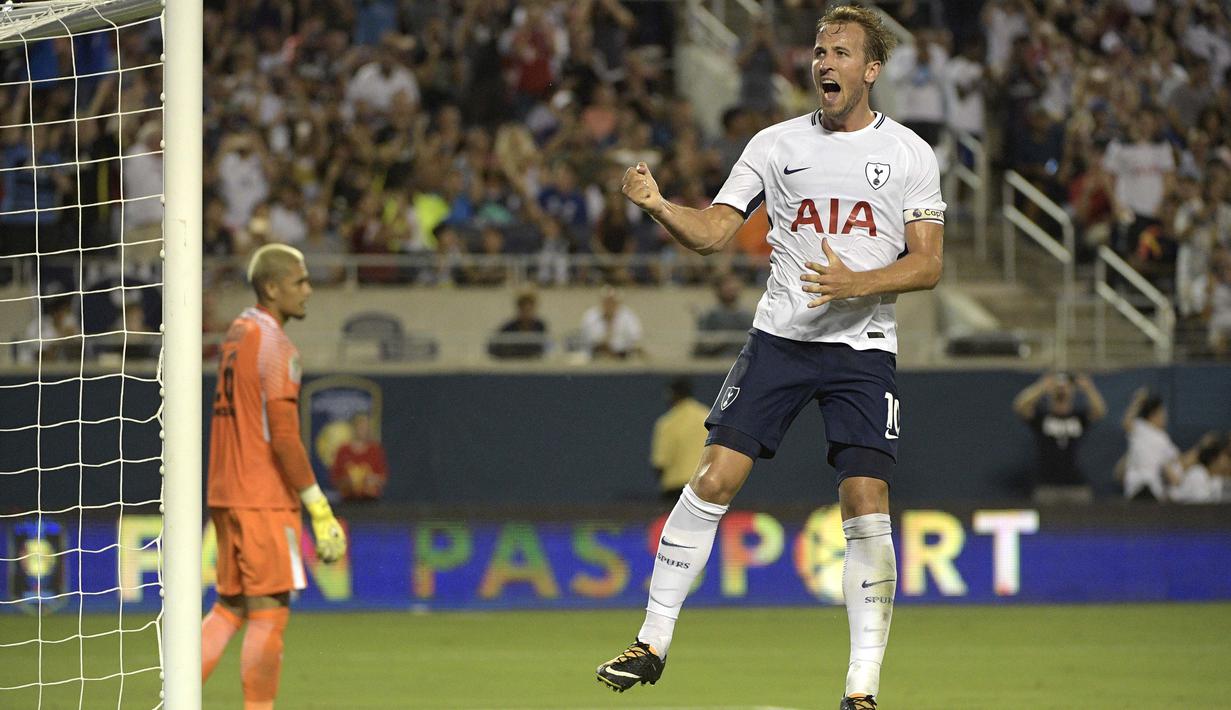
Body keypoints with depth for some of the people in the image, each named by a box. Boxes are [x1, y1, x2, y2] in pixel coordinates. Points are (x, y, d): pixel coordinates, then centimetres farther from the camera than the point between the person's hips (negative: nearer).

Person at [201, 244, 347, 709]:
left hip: (226, 493, 9)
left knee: (230, 607, 13)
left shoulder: (237, 334, 14)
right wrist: (320, 510, -16)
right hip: (265, 497, -9)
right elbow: (284, 438, -18)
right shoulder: (276, 347, -13)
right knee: (269, 612, -4)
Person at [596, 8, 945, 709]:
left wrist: (856, 283, -18)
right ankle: (653, 643, 4)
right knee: (714, 480, -7)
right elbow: (714, 230, 4)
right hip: (780, 336, 2)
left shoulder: (910, 153, 1)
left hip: (863, 346, -2)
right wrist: (659, 206, -16)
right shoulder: (777, 144, 6)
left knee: (867, 507, -11)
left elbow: (928, 264, -2)